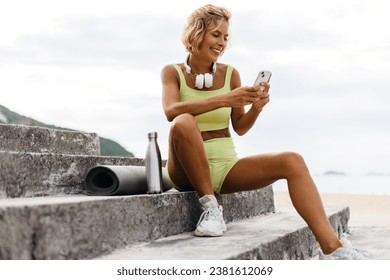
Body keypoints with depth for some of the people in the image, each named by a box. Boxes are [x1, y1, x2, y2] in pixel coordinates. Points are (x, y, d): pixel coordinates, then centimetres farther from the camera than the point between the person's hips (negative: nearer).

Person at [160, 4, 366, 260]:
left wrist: (256, 107, -13)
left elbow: (240, 128, 9)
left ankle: (332, 248, -29)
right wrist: (223, 99, -32)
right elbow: (171, 111, -22)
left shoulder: (230, 73, 7)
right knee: (184, 123, -36)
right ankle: (210, 205, -21)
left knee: (292, 161, -20)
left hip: (225, 165, 3)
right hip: (186, 171, -3)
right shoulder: (172, 72, -1)